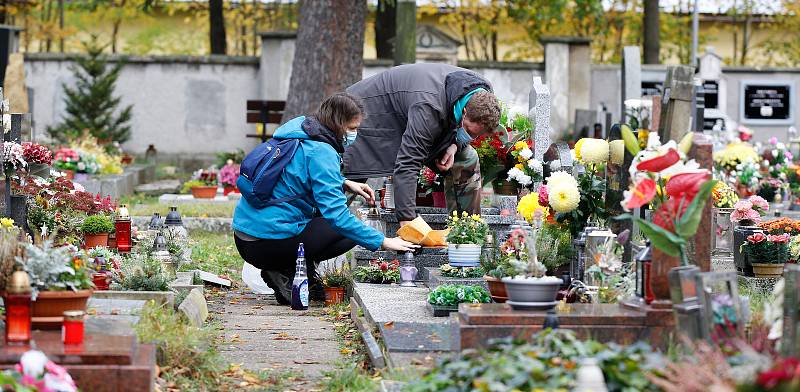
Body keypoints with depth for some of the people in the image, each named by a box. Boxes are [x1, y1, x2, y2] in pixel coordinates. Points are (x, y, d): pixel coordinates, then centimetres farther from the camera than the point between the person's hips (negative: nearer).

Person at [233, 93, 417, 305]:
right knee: (351, 231, 3)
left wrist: (344, 183, 15)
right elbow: (337, 215, -23)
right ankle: (285, 274, -5)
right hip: (267, 245, -9)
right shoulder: (320, 152, -18)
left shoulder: (298, 129, 10)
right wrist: (383, 242, -20)